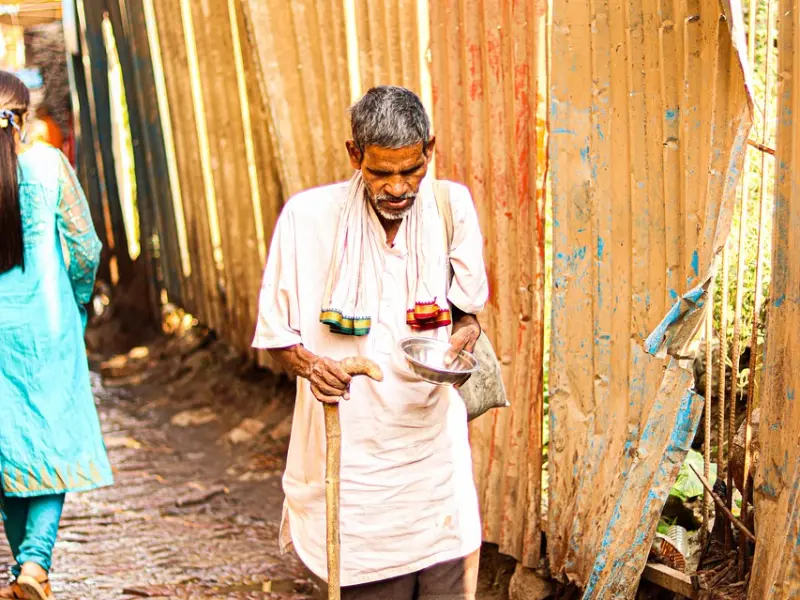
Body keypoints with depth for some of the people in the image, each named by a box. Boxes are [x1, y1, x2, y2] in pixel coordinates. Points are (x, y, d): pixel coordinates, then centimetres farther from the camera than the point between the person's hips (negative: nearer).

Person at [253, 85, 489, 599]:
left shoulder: (452, 206, -3)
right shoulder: (307, 217, -9)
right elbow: (275, 334, 1)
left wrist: (463, 339, -12)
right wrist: (309, 364, -19)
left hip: (434, 444, 2)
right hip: (352, 454, -2)